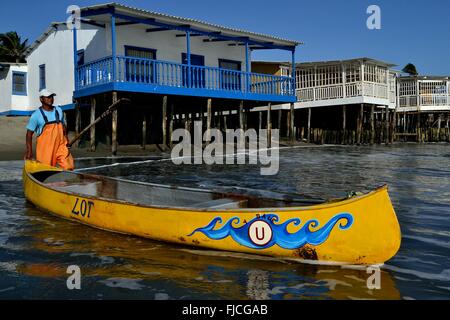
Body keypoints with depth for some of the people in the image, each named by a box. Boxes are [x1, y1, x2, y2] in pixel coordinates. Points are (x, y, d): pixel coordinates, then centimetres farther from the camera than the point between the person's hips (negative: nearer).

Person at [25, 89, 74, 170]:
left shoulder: (59, 111, 11)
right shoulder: (36, 115, -4)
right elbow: (29, 133, -2)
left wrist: (66, 140, 11)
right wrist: (29, 150, -10)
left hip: (60, 145, 4)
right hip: (45, 147, -3)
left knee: (68, 168, -9)